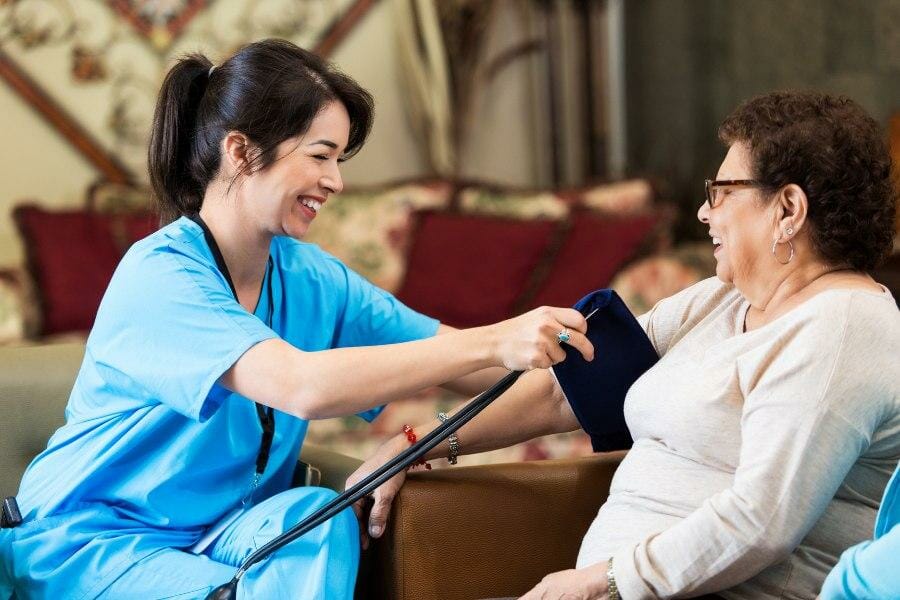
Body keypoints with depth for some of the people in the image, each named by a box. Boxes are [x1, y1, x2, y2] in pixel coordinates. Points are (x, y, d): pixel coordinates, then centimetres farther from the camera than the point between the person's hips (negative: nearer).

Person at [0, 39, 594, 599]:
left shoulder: (310, 277, 2)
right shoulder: (160, 276, -22)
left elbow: (452, 358, -2)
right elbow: (302, 385, -37)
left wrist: (542, 343, -23)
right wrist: (495, 342, -38)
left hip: (217, 533, 6)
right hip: (88, 544, -6)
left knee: (318, 514, -24)